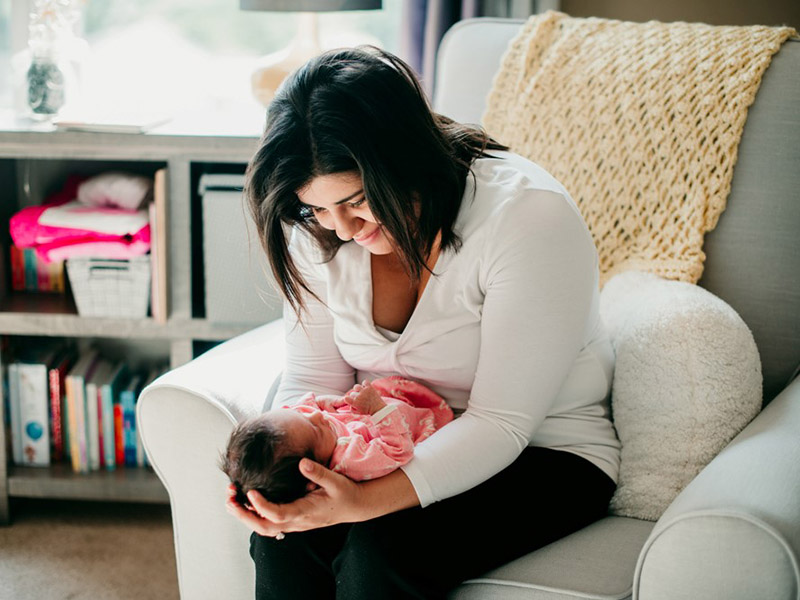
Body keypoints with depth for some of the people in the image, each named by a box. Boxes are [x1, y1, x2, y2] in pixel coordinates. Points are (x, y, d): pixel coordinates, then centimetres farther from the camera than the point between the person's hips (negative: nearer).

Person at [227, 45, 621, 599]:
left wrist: (366, 501, -39)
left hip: (541, 453, -4)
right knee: (284, 539, -23)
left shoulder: (531, 217, -24)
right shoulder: (321, 227, -6)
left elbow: (501, 423, -25)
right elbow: (312, 381, 0)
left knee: (380, 549, -29)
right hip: (395, 442, 5)